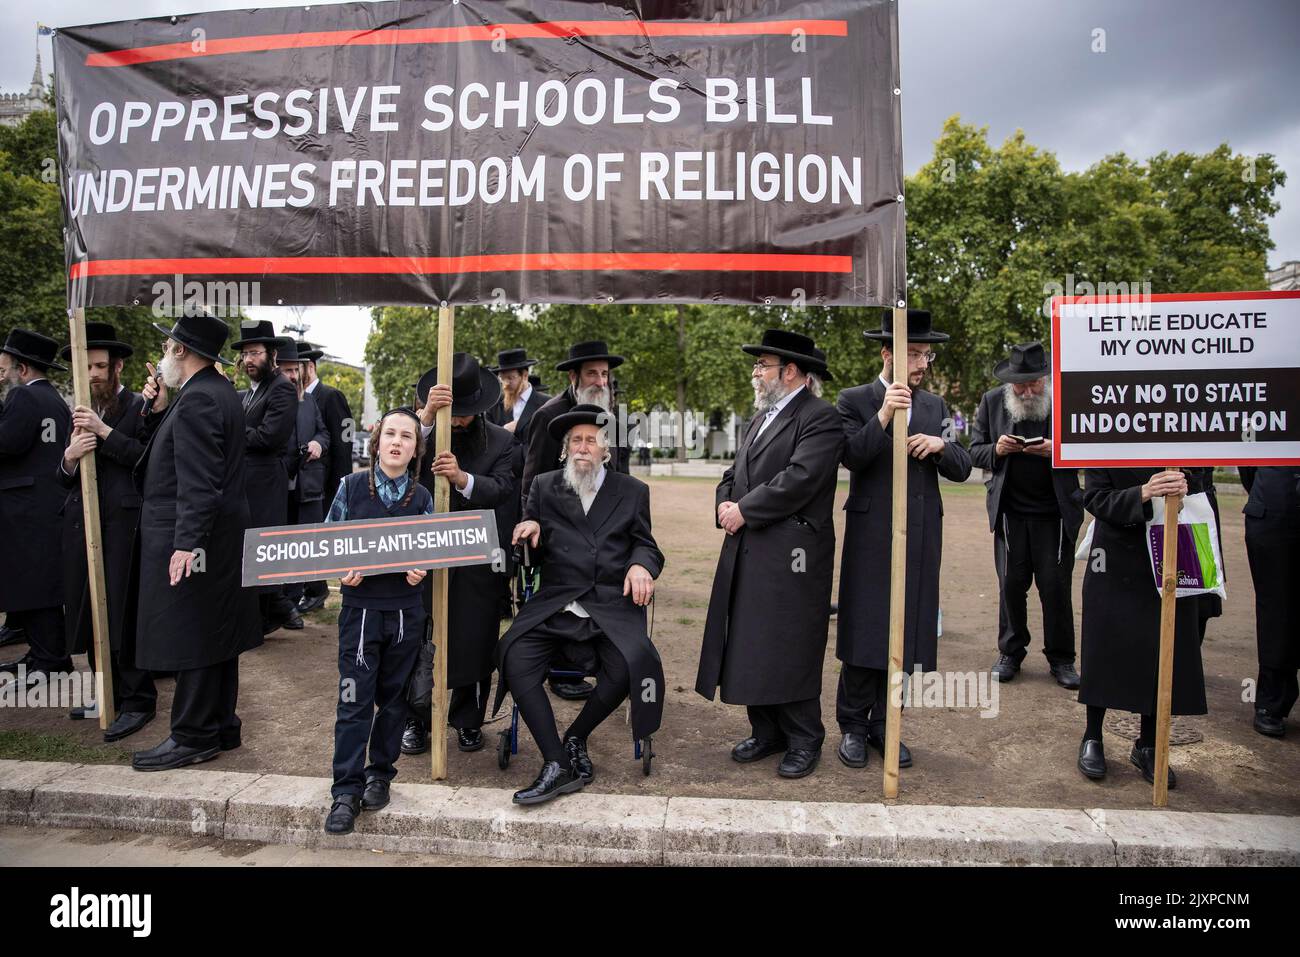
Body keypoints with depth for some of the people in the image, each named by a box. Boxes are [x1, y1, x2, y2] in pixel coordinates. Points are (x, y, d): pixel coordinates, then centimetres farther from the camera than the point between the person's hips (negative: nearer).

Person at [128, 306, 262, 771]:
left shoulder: (197, 400, -18)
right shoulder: (218, 391, 13)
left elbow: (198, 481, -24)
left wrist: (186, 543, -25)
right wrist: (162, 409, 7)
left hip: (190, 539, -10)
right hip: (219, 538, 10)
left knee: (191, 640, -1)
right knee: (214, 635, 15)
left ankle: (194, 737, 10)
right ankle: (221, 727, 26)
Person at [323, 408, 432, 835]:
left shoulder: (422, 496, 1)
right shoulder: (351, 486, -2)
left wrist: (421, 569, -13)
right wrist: (342, 571, -15)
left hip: (405, 611, 2)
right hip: (360, 607, -1)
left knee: (393, 697, 12)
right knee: (354, 701, -1)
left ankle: (380, 774, 29)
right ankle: (346, 791, 11)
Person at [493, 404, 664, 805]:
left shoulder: (633, 491, 14)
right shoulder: (544, 487, 16)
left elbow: (645, 545, 13)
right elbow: (527, 548, 17)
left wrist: (641, 565, -10)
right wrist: (530, 527, -6)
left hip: (612, 604, -1)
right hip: (555, 603, 1)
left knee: (632, 663, -29)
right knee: (513, 656, -25)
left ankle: (576, 738, -2)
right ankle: (558, 764, -18)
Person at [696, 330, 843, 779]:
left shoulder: (820, 418, -8)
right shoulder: (761, 418, 20)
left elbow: (798, 480, -20)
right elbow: (733, 474, 20)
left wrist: (744, 511, -13)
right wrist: (725, 505, -1)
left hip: (790, 554, -8)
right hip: (747, 552, 8)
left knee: (791, 650, 1)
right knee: (751, 645, 12)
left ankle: (804, 741, 17)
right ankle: (767, 731, 26)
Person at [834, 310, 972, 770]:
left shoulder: (935, 406, 12)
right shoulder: (855, 400, -1)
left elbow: (962, 470, 8)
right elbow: (852, 457, -15)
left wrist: (940, 445, -12)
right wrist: (883, 416, -26)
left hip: (921, 538, 4)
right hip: (871, 537, -4)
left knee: (906, 631, 9)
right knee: (864, 631, 2)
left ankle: (885, 724, 22)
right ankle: (853, 725, 17)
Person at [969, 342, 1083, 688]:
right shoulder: (992, 401, 1)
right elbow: (975, 452, 5)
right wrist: (997, 450, -16)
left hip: (1055, 512, -1)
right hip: (1010, 510, 2)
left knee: (1056, 587, 3)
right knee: (1011, 585, 7)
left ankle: (1061, 659, 19)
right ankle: (1010, 653, 22)